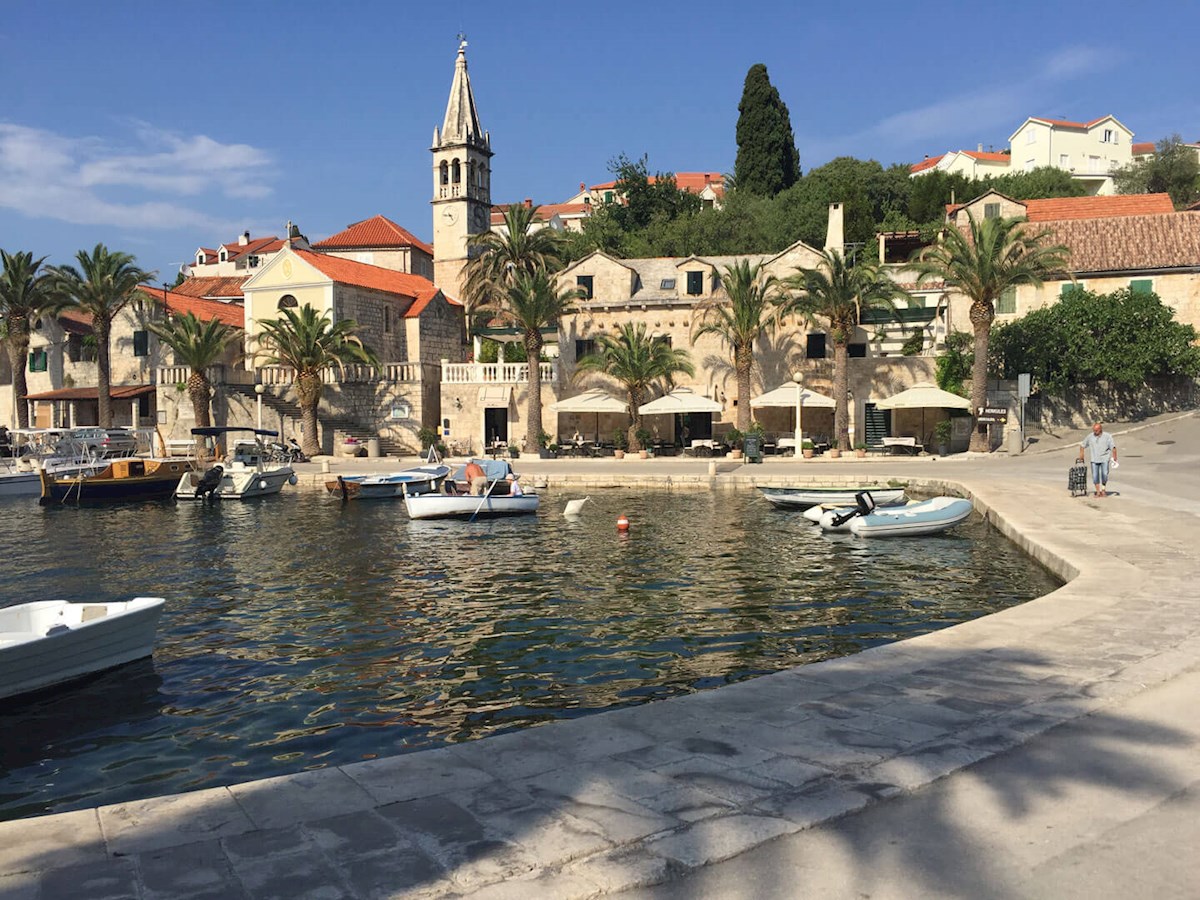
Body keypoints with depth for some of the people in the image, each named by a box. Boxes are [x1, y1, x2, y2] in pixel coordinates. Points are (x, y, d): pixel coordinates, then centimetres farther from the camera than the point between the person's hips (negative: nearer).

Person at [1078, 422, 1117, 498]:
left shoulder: (1107, 436, -4)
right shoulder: (1090, 436, 3)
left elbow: (1113, 447, -7)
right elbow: (1082, 445, 14)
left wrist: (1114, 457, -14)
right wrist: (1081, 455, 9)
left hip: (1104, 458, -2)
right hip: (1094, 459, 2)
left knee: (1104, 474, -11)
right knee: (1095, 476, -1)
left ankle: (1103, 490, 9)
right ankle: (1098, 492, 7)